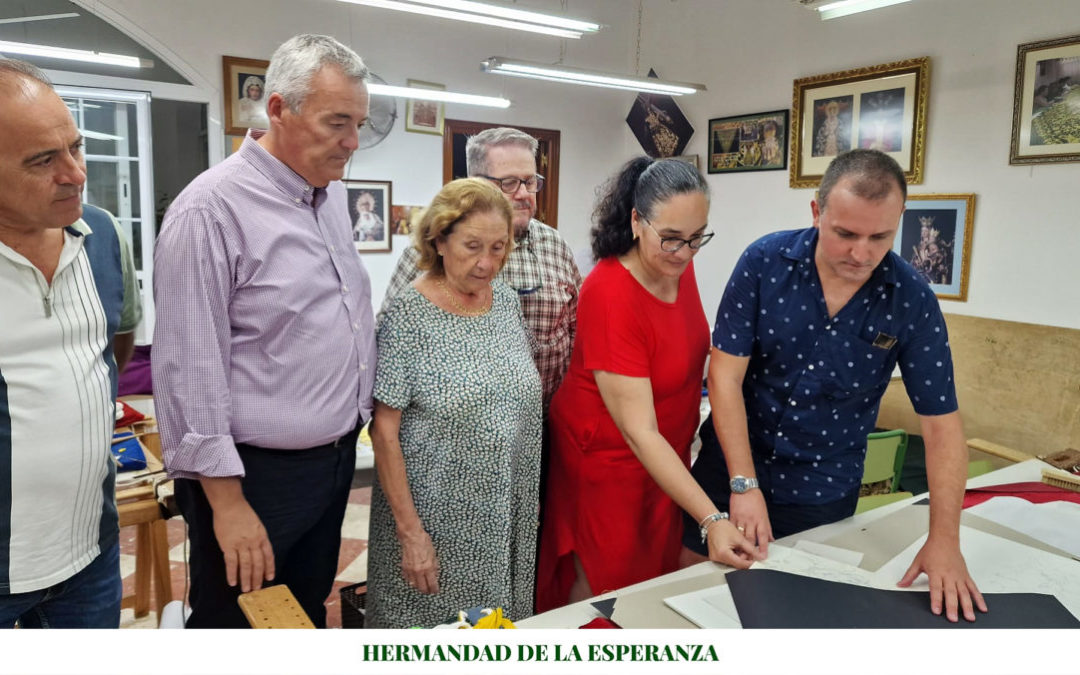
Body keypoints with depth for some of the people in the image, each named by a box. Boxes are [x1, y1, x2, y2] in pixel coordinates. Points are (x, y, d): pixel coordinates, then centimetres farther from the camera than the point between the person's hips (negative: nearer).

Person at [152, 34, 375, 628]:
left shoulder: (333, 191, 7)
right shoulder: (210, 209, -18)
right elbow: (190, 373, -19)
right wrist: (226, 502, -17)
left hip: (335, 461, 7)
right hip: (255, 477, -7)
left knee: (309, 622, 23)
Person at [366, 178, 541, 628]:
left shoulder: (506, 299, 2)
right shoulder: (408, 316, -15)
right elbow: (385, 431, -13)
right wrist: (410, 532, -15)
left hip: (509, 518, 5)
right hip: (438, 521, -5)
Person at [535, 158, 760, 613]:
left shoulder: (677, 265, -6)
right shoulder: (611, 296, -30)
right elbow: (638, 431, -31)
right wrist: (711, 520, -35)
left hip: (666, 455, 7)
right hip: (608, 461, -7)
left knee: (658, 578, 20)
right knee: (603, 587, 8)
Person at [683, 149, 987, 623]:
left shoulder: (912, 301, -14)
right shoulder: (765, 262, -16)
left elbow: (941, 424, -9)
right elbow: (726, 374, -15)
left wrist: (944, 539, -16)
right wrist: (744, 484, -19)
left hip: (823, 491, 0)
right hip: (732, 466, 0)